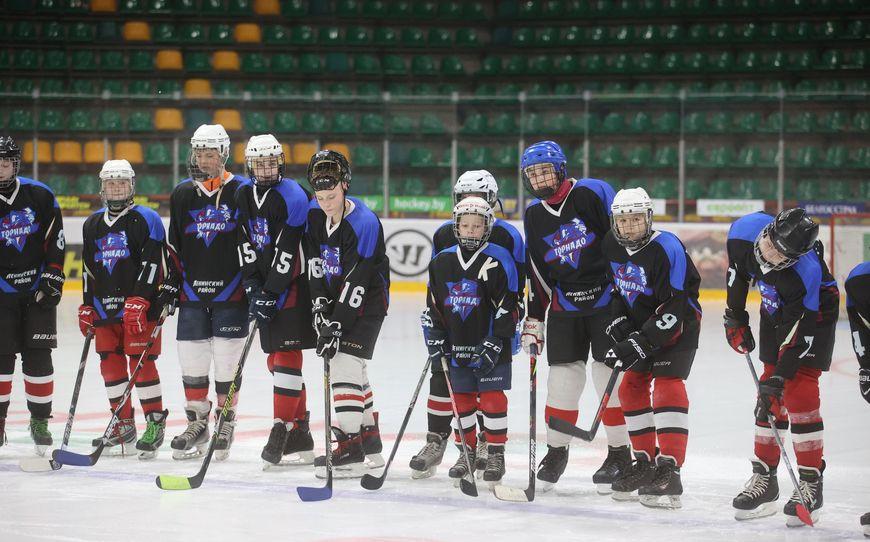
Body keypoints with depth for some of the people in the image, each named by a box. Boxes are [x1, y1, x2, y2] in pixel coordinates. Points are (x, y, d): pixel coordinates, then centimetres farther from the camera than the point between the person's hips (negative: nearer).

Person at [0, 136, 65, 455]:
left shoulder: (40, 195, -2)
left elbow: (56, 240, 2)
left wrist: (53, 280, -3)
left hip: (39, 290, 1)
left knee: (38, 355, -1)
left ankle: (40, 420, 9)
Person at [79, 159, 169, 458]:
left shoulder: (146, 220, -5)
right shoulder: (92, 225, 15)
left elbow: (152, 263, -13)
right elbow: (88, 268, 21)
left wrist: (138, 301, -21)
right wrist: (86, 306, 16)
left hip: (141, 306, -6)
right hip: (105, 308, 6)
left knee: (142, 362, -9)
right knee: (110, 364, 5)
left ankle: (155, 425, -2)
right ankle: (124, 426, 15)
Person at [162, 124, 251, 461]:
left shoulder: (242, 192, -4)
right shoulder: (182, 194, 9)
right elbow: (174, 246, 15)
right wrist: (170, 285, 10)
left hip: (231, 293, -4)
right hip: (192, 293, 4)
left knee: (227, 362, 0)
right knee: (192, 361, 4)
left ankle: (226, 424, 12)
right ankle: (197, 424, 15)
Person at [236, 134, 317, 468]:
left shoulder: (292, 197, -14)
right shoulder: (244, 195, 8)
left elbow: (287, 253, -19)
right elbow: (245, 244, 7)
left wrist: (270, 293, -21)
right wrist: (253, 287, -3)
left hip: (293, 286, -7)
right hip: (265, 287, 7)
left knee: (286, 356, -12)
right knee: (276, 359, 9)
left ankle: (281, 433, -12)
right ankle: (300, 436, 16)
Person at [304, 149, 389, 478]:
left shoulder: (364, 224, -26)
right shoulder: (315, 213, -3)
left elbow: (355, 282, -27)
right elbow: (315, 260, 3)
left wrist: (336, 325, -28)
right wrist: (320, 303, -6)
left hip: (367, 301, -8)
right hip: (335, 299, 8)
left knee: (345, 363, -17)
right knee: (352, 369, 14)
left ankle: (350, 450, -16)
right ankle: (371, 444, 27)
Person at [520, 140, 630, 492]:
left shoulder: (593, 194, -10)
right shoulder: (533, 216, 8)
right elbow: (537, 273, 13)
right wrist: (533, 319, 11)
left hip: (608, 299, -4)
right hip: (564, 306, 5)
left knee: (611, 376, -4)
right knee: (563, 378, 3)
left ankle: (620, 454, 7)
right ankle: (556, 451, 17)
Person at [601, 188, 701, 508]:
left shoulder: (667, 249, -27)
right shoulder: (612, 245, -4)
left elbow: (674, 308, -29)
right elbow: (614, 285, 13)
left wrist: (641, 343, -31)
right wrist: (617, 320, -4)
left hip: (678, 325, -8)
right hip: (640, 324, 8)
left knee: (668, 388, -20)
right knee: (632, 387, 9)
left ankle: (669, 471, -25)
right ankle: (646, 461, 22)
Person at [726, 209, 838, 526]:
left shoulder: (805, 274, -40)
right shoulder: (744, 232, -25)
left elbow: (798, 329, -32)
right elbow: (738, 272, -2)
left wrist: (780, 376, -30)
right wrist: (735, 317, 6)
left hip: (814, 313, -6)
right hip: (775, 311, 6)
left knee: (798, 393, -14)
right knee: (769, 397, 5)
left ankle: (811, 485, -7)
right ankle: (764, 479, 13)